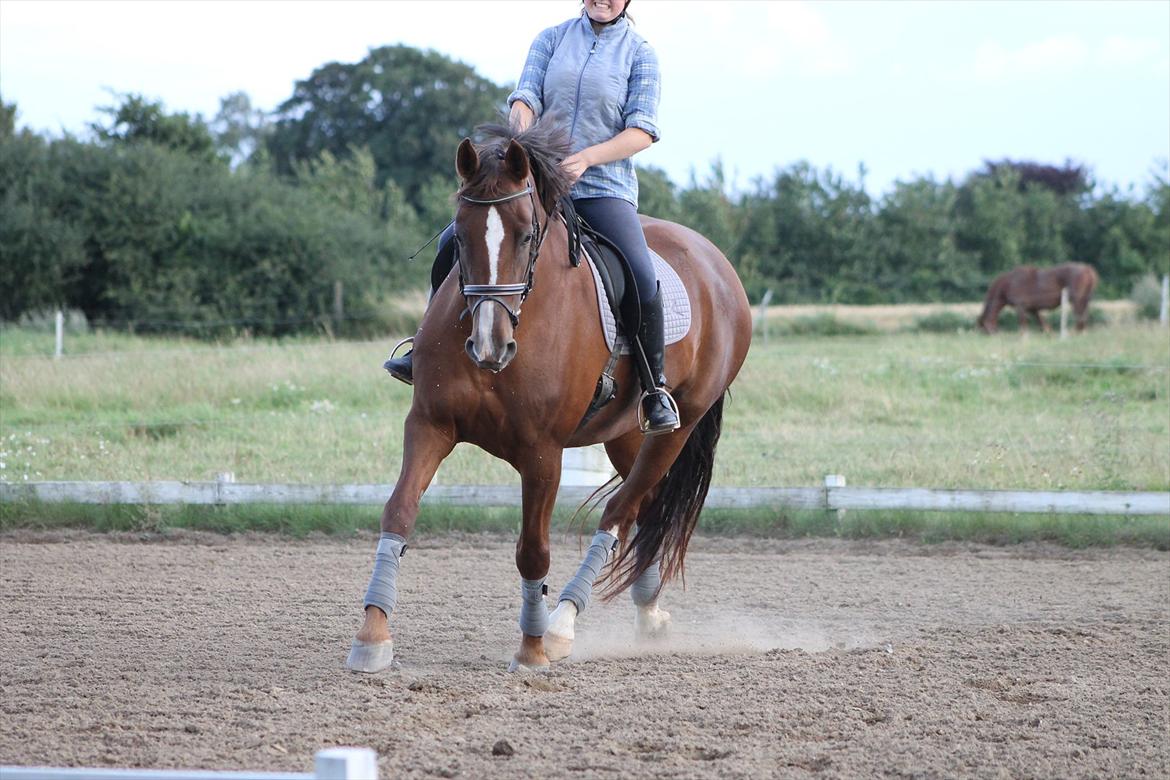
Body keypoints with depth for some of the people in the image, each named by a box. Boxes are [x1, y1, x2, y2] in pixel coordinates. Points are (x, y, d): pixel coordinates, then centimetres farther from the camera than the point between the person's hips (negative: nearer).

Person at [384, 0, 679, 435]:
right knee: (454, 243, -13)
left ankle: (655, 387, -8)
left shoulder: (639, 52, 3)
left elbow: (643, 131, -5)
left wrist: (586, 157, -19)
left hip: (604, 187, -3)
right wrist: (521, 125, -24)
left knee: (642, 282, -26)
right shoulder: (552, 39, 11)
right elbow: (526, 96, -1)